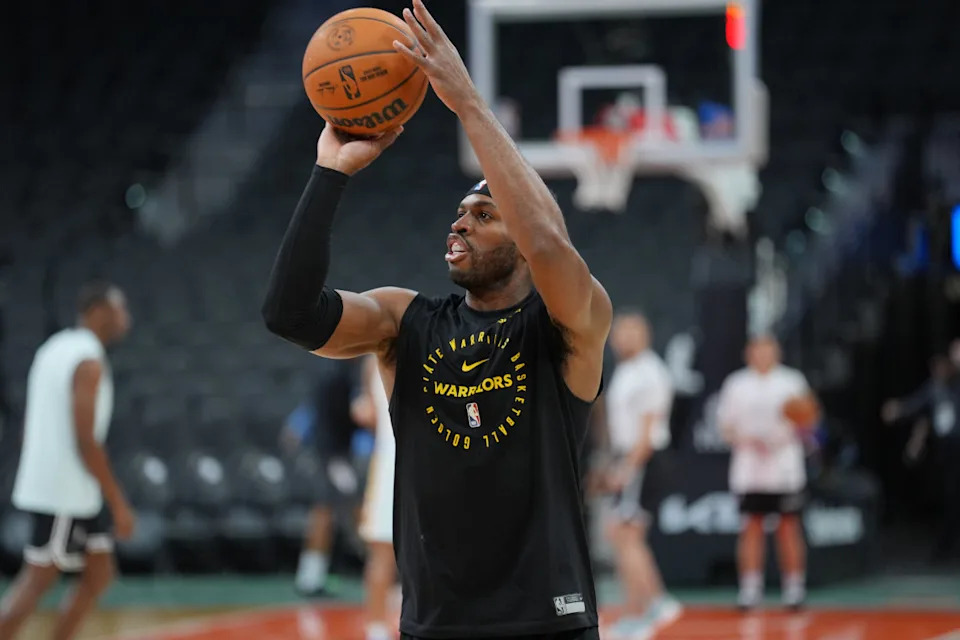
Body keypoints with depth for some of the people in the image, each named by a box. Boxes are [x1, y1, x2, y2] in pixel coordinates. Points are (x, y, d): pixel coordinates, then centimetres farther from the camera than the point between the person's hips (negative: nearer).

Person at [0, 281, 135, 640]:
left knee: (99, 575, 12)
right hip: (65, 494, -9)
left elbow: (30, 426, 17)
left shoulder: (53, 349, 13)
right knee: (36, 583, -5)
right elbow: (86, 440, -21)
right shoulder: (89, 361, -15)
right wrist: (118, 504, -17)